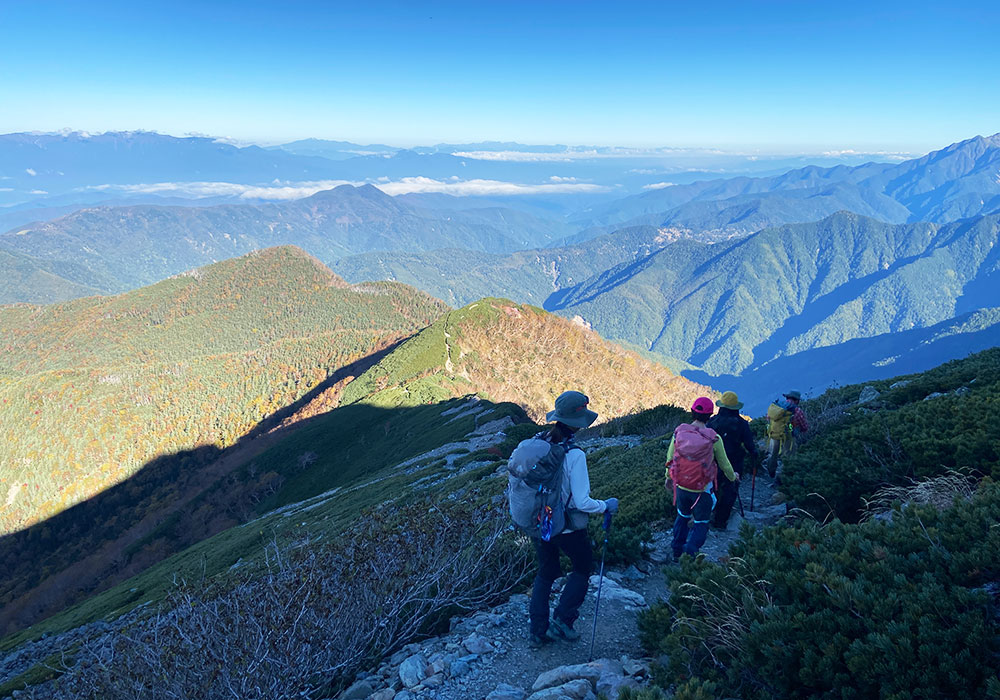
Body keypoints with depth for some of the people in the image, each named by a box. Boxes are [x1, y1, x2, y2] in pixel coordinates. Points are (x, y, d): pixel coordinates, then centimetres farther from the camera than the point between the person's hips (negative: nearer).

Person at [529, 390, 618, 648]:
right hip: (568, 528, -5)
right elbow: (581, 502, -24)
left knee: (545, 573, 23)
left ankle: (538, 631, 29)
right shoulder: (574, 455, -27)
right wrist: (606, 506, -6)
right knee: (582, 567, 22)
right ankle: (562, 621, 20)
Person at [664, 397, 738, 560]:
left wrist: (668, 477, 19)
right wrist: (732, 476, 18)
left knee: (682, 517, 26)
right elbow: (724, 464, -4)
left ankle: (677, 552, 37)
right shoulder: (714, 439, -18)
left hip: (681, 486, 4)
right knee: (701, 523, 16)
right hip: (702, 489, -3)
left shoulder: (679, 432, -11)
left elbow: (670, 457, 2)